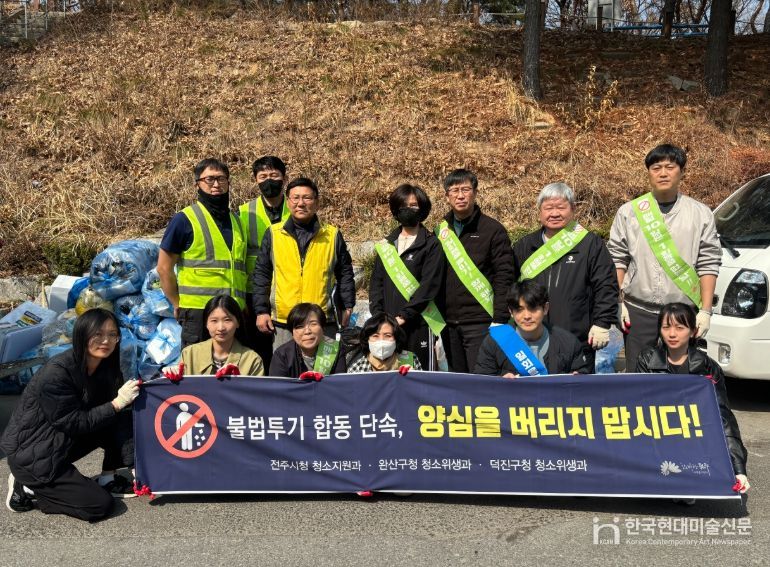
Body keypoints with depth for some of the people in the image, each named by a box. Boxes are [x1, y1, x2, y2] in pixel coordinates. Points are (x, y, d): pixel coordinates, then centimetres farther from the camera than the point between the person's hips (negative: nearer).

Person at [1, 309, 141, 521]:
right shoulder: (56, 373, -27)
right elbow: (75, 423, -22)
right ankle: (26, 487, 2)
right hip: (31, 454, -8)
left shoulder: (104, 365, -4)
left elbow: (104, 407, 2)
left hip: (63, 441, 8)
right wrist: (117, 403, -26)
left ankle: (108, 479, 6)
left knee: (121, 422, -7)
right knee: (100, 504, -11)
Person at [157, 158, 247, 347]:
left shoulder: (236, 220, 15)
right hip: (197, 312, -5)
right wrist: (179, 305, -2)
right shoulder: (184, 219, -2)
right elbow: (164, 268, -2)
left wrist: (244, 304, 10)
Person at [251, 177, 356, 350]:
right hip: (282, 323, 0)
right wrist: (261, 310, 3)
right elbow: (261, 275, 8)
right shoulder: (273, 234, 6)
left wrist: (348, 307, 4)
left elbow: (345, 274, 11)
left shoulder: (333, 235, 6)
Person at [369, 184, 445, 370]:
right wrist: (378, 315, -1)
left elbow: (429, 285, -9)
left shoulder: (431, 244, 0)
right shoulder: (387, 244, 16)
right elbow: (376, 282, 12)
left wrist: (403, 316, -13)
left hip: (417, 323, -4)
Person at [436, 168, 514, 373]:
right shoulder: (441, 230, 11)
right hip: (448, 323, 5)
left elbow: (504, 277, -7)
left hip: (480, 323, -4)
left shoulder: (493, 230, -2)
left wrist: (500, 320, -13)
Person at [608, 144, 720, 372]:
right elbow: (617, 260, 5)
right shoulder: (628, 212, 4)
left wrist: (705, 311, -2)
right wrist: (618, 302, -1)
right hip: (638, 312, 0)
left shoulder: (701, 214, 4)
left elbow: (708, 265, 3)